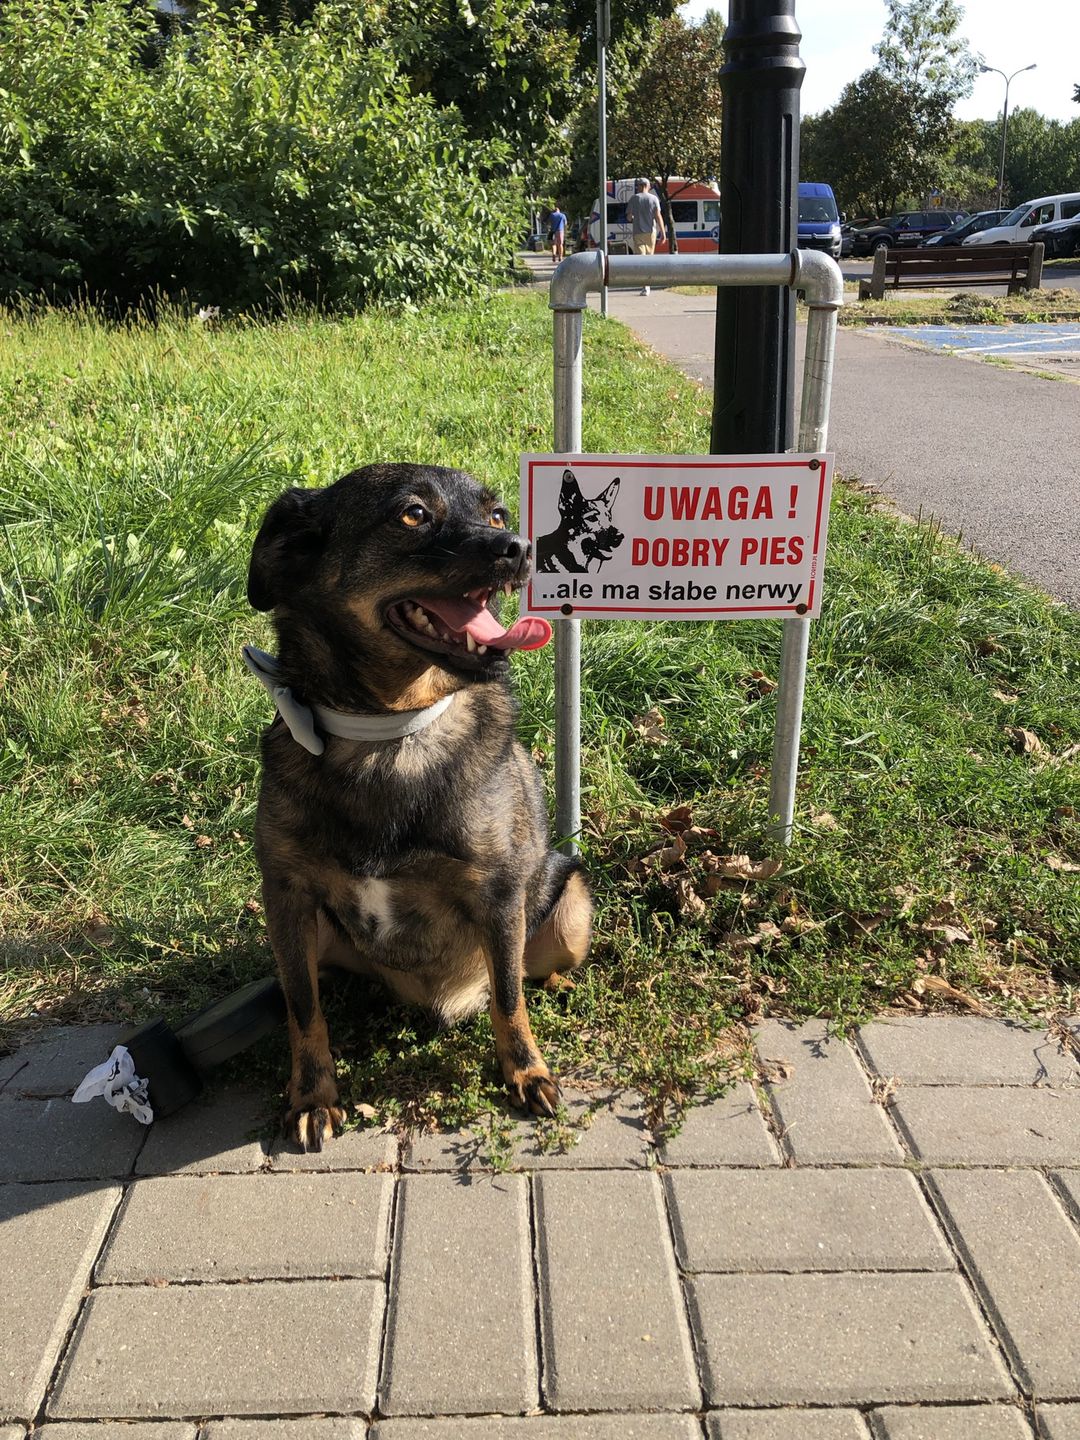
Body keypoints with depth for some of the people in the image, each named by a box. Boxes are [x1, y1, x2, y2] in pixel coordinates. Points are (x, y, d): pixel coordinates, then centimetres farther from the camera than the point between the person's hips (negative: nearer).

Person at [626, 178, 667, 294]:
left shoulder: (633, 198, -1)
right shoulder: (654, 199, 2)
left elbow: (629, 217, 1)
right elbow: (658, 216, -5)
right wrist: (663, 232, -3)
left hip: (638, 232, -2)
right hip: (651, 231, 2)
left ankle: (644, 286, -18)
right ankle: (647, 284, 22)